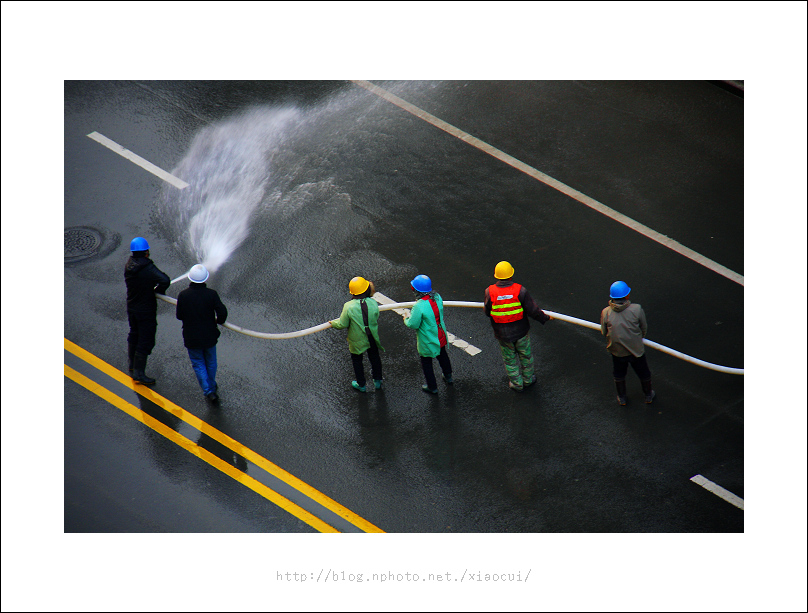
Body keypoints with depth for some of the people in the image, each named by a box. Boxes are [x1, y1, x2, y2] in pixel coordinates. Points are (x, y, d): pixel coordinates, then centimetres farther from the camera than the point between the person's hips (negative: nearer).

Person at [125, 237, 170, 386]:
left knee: (134, 335, 26)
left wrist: (152, 289, -4)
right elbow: (165, 281, -38)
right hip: (146, 310, -8)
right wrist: (158, 291, -18)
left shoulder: (129, 265, -5)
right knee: (146, 340, 3)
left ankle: (132, 365, 42)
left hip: (131, 307, 8)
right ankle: (139, 372, 5)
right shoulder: (147, 268, -27)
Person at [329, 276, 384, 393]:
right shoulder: (373, 303, -21)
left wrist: (333, 323, 3)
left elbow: (343, 324, -17)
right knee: (374, 357, 27)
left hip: (357, 340, -3)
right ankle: (377, 381, 44)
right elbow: (376, 318, -4)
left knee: (357, 360, 22)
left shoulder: (349, 307, -27)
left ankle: (361, 385, 37)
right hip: (372, 339, 3)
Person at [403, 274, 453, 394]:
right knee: (442, 355, 31)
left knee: (426, 362, 16)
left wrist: (406, 320, -2)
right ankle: (448, 377, 52)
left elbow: (413, 325, -25)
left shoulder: (419, 306, -34)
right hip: (440, 336, 7)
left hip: (427, 341, -7)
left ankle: (432, 387, 30)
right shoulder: (437, 297, -13)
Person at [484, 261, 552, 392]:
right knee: (525, 355, 25)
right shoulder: (521, 291, -23)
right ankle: (528, 379, 43)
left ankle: (516, 384, 37)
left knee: (509, 358, 22)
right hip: (521, 331, 0)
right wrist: (545, 318, 3)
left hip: (502, 334, 0)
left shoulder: (490, 292, -23)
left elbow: (487, 312, -8)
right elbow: (532, 311, -15)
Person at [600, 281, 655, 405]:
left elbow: (604, 332, -6)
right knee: (643, 373, 25)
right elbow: (644, 328, -9)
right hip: (636, 349, -1)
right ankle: (649, 396, 45)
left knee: (619, 374, 26)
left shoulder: (605, 312, -20)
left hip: (617, 350, 1)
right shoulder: (636, 309, -23)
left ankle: (622, 398, 44)